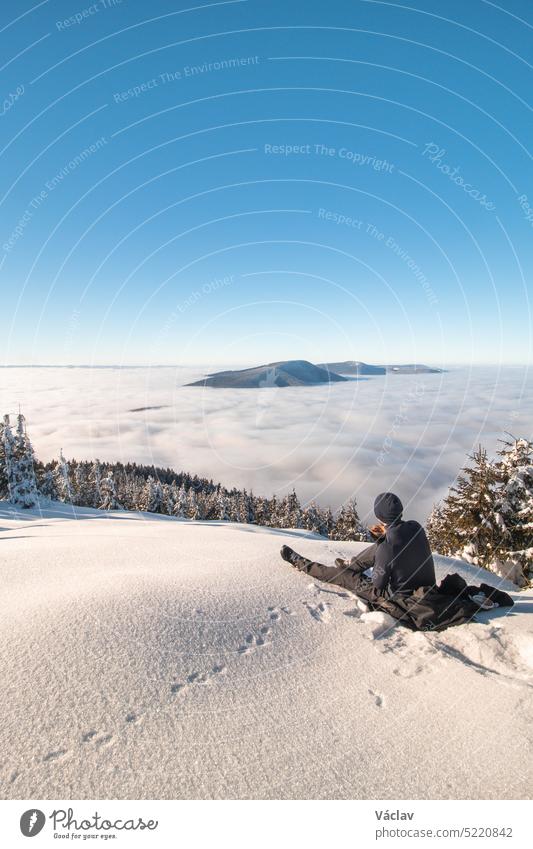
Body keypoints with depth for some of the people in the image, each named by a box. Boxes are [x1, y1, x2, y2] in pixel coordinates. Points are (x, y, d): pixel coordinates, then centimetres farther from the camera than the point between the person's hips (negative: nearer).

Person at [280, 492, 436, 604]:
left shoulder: (386, 548, -32)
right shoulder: (416, 527, -13)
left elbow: (378, 584, -17)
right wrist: (384, 535, -3)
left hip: (399, 596, -6)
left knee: (344, 575, 7)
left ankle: (300, 563, 24)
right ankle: (350, 565, 43)